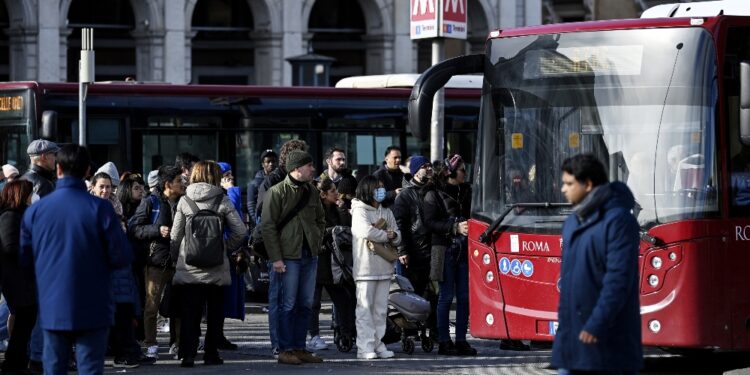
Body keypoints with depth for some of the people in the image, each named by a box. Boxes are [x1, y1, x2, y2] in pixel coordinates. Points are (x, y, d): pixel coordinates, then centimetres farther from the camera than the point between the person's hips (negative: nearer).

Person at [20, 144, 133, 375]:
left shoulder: (35, 211, -2)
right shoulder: (99, 209, -11)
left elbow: (23, 257, 7)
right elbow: (123, 258, -9)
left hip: (52, 310, 3)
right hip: (92, 311, -3)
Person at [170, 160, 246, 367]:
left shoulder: (184, 201, 0)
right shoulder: (222, 200, -3)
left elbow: (175, 235, 0)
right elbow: (240, 231, -5)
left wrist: (177, 257, 13)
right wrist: (226, 249, 9)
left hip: (188, 267, 0)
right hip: (216, 268, 0)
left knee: (190, 313, 2)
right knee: (214, 312, 10)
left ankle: (188, 354, -5)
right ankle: (211, 354, 10)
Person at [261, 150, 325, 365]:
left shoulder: (312, 192, 12)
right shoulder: (278, 192, -8)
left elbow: (321, 220, 23)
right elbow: (268, 226, -10)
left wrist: (317, 244, 9)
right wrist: (276, 258, -14)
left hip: (310, 256, 7)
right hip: (288, 256, -6)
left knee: (305, 305, 9)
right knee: (288, 305, -4)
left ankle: (299, 348, 16)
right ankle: (286, 350, 1)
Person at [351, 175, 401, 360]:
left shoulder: (386, 213, 17)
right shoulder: (359, 211, -2)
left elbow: (397, 238, 15)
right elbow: (367, 232, -19)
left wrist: (394, 236, -9)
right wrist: (387, 236, -5)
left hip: (384, 267, 6)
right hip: (365, 267, -6)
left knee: (381, 309, 6)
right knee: (365, 307, -6)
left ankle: (378, 344, 10)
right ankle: (365, 347, -8)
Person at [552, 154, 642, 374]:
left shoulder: (617, 220, -14)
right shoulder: (573, 223, 14)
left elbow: (618, 279, -20)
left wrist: (597, 324, -24)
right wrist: (563, 317, 17)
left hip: (608, 336, -9)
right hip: (573, 332, 9)